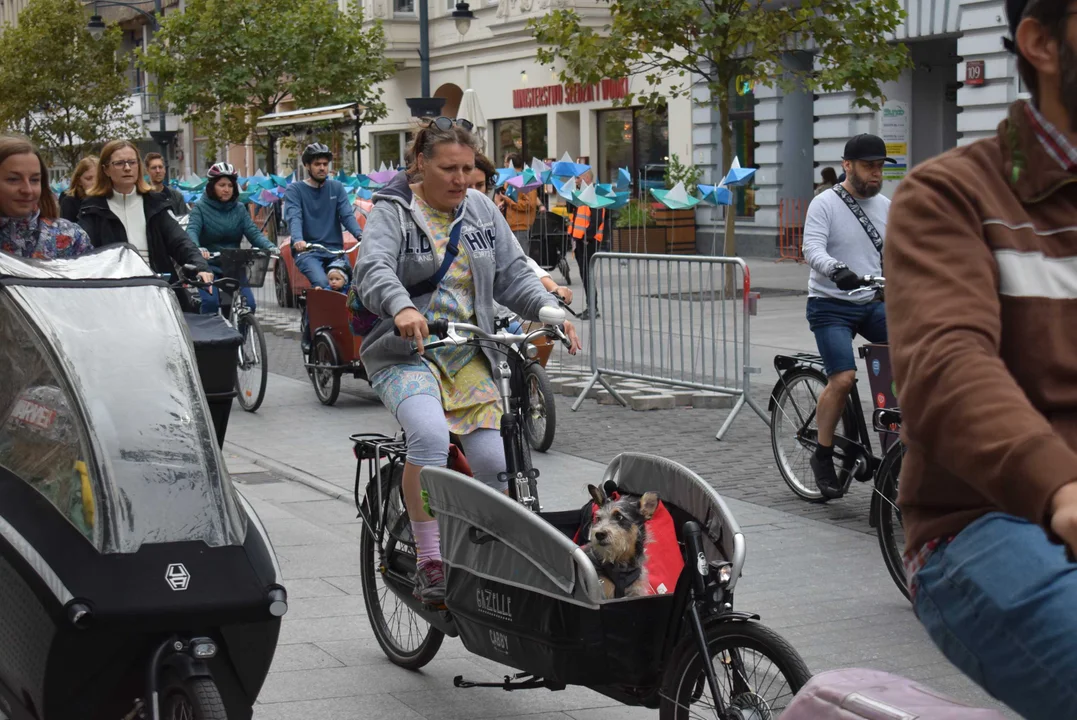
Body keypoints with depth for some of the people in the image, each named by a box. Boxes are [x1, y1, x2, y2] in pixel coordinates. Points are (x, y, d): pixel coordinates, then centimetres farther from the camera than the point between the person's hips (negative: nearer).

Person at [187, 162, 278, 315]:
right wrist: (198, 248, -40)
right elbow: (192, 230, -18)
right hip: (208, 265, -3)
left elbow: (253, 232, -3)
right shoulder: (201, 207, -1)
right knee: (211, 301, -26)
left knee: (249, 303, -12)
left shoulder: (239, 209, 9)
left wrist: (270, 247, -24)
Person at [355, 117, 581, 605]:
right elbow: (373, 270, -23)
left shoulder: (481, 210, 10)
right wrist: (402, 308, -44)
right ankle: (429, 564, -22)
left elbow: (513, 275, 10)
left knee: (492, 460, -9)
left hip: (468, 358, 5)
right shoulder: (392, 212, -5)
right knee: (431, 433, -32)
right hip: (406, 355, -5)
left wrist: (551, 310, -9)